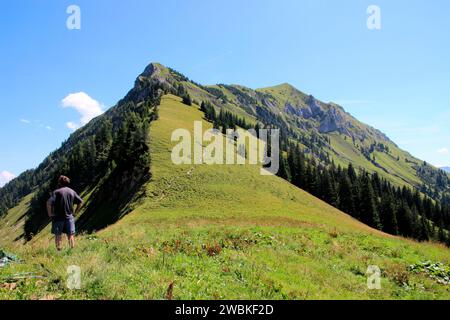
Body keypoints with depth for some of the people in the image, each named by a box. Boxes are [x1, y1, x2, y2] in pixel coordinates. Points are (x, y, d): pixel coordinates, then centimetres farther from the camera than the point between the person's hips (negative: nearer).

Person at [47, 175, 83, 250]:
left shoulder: (56, 192, -7)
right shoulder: (72, 192, 5)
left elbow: (49, 203, -19)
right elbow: (80, 202, 5)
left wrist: (50, 214, -8)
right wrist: (75, 212, 9)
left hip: (58, 217, -3)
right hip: (69, 217, 3)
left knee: (58, 236, 9)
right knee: (71, 235, 10)